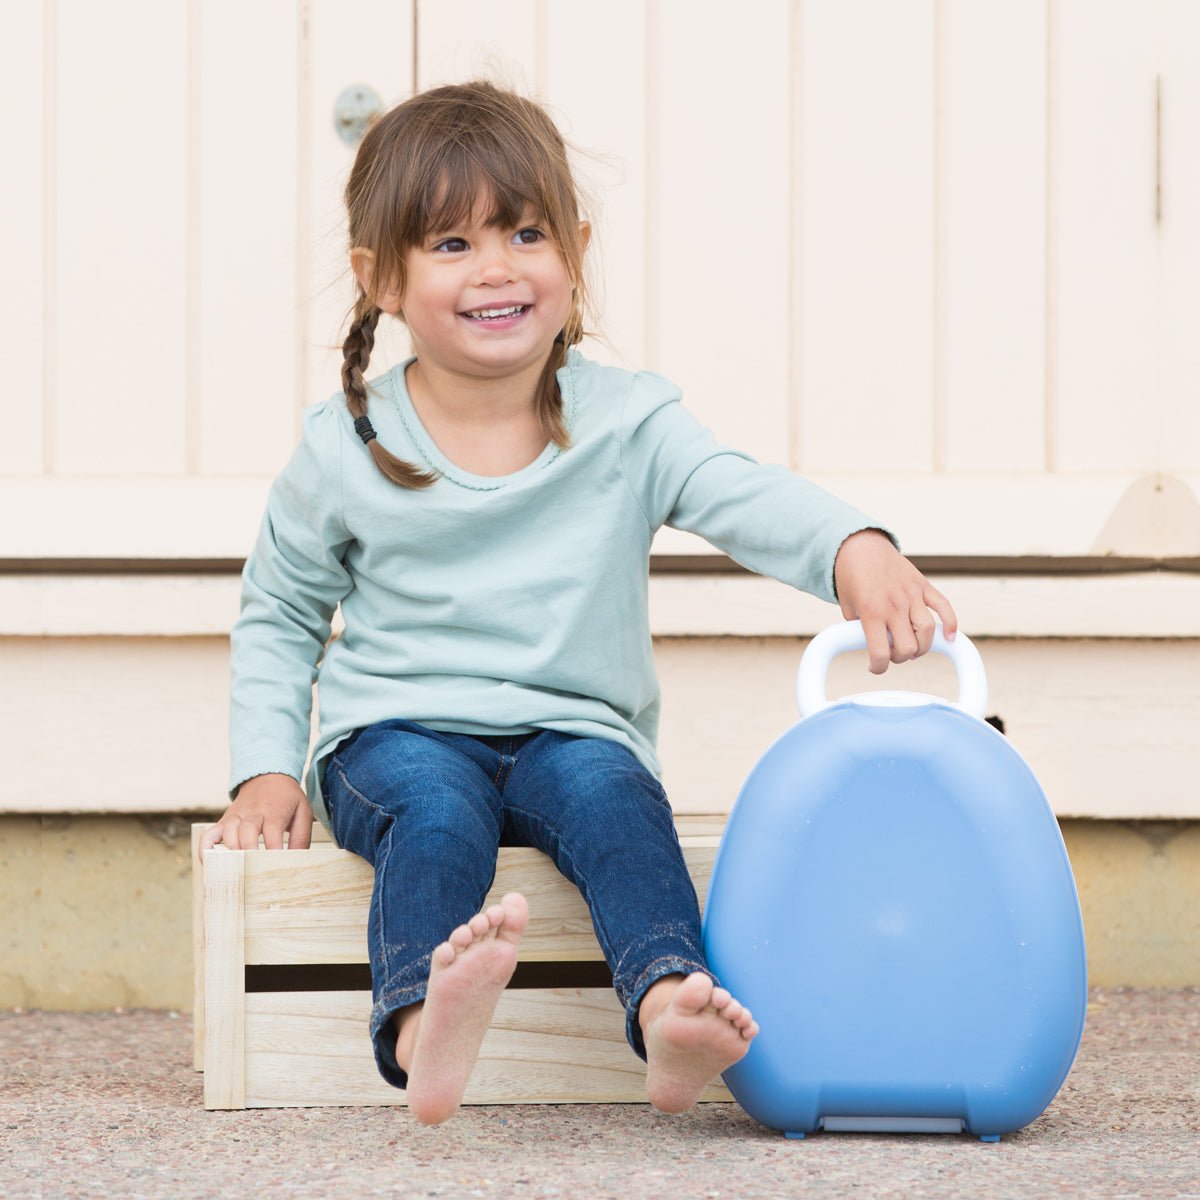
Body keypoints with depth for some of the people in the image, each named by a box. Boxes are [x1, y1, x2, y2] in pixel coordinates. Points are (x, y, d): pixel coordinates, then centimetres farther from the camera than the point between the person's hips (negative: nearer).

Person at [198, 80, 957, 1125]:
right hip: (396, 735, -1)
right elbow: (278, 617, 15)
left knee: (611, 792, -32)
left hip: (572, 732, 1)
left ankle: (671, 1008, -55)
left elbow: (748, 498, -16)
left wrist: (861, 554, -38)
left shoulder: (625, 423, 0)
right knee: (439, 811, -34)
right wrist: (267, 772, 2)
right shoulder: (343, 450, 1)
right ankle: (424, 1028, -60)